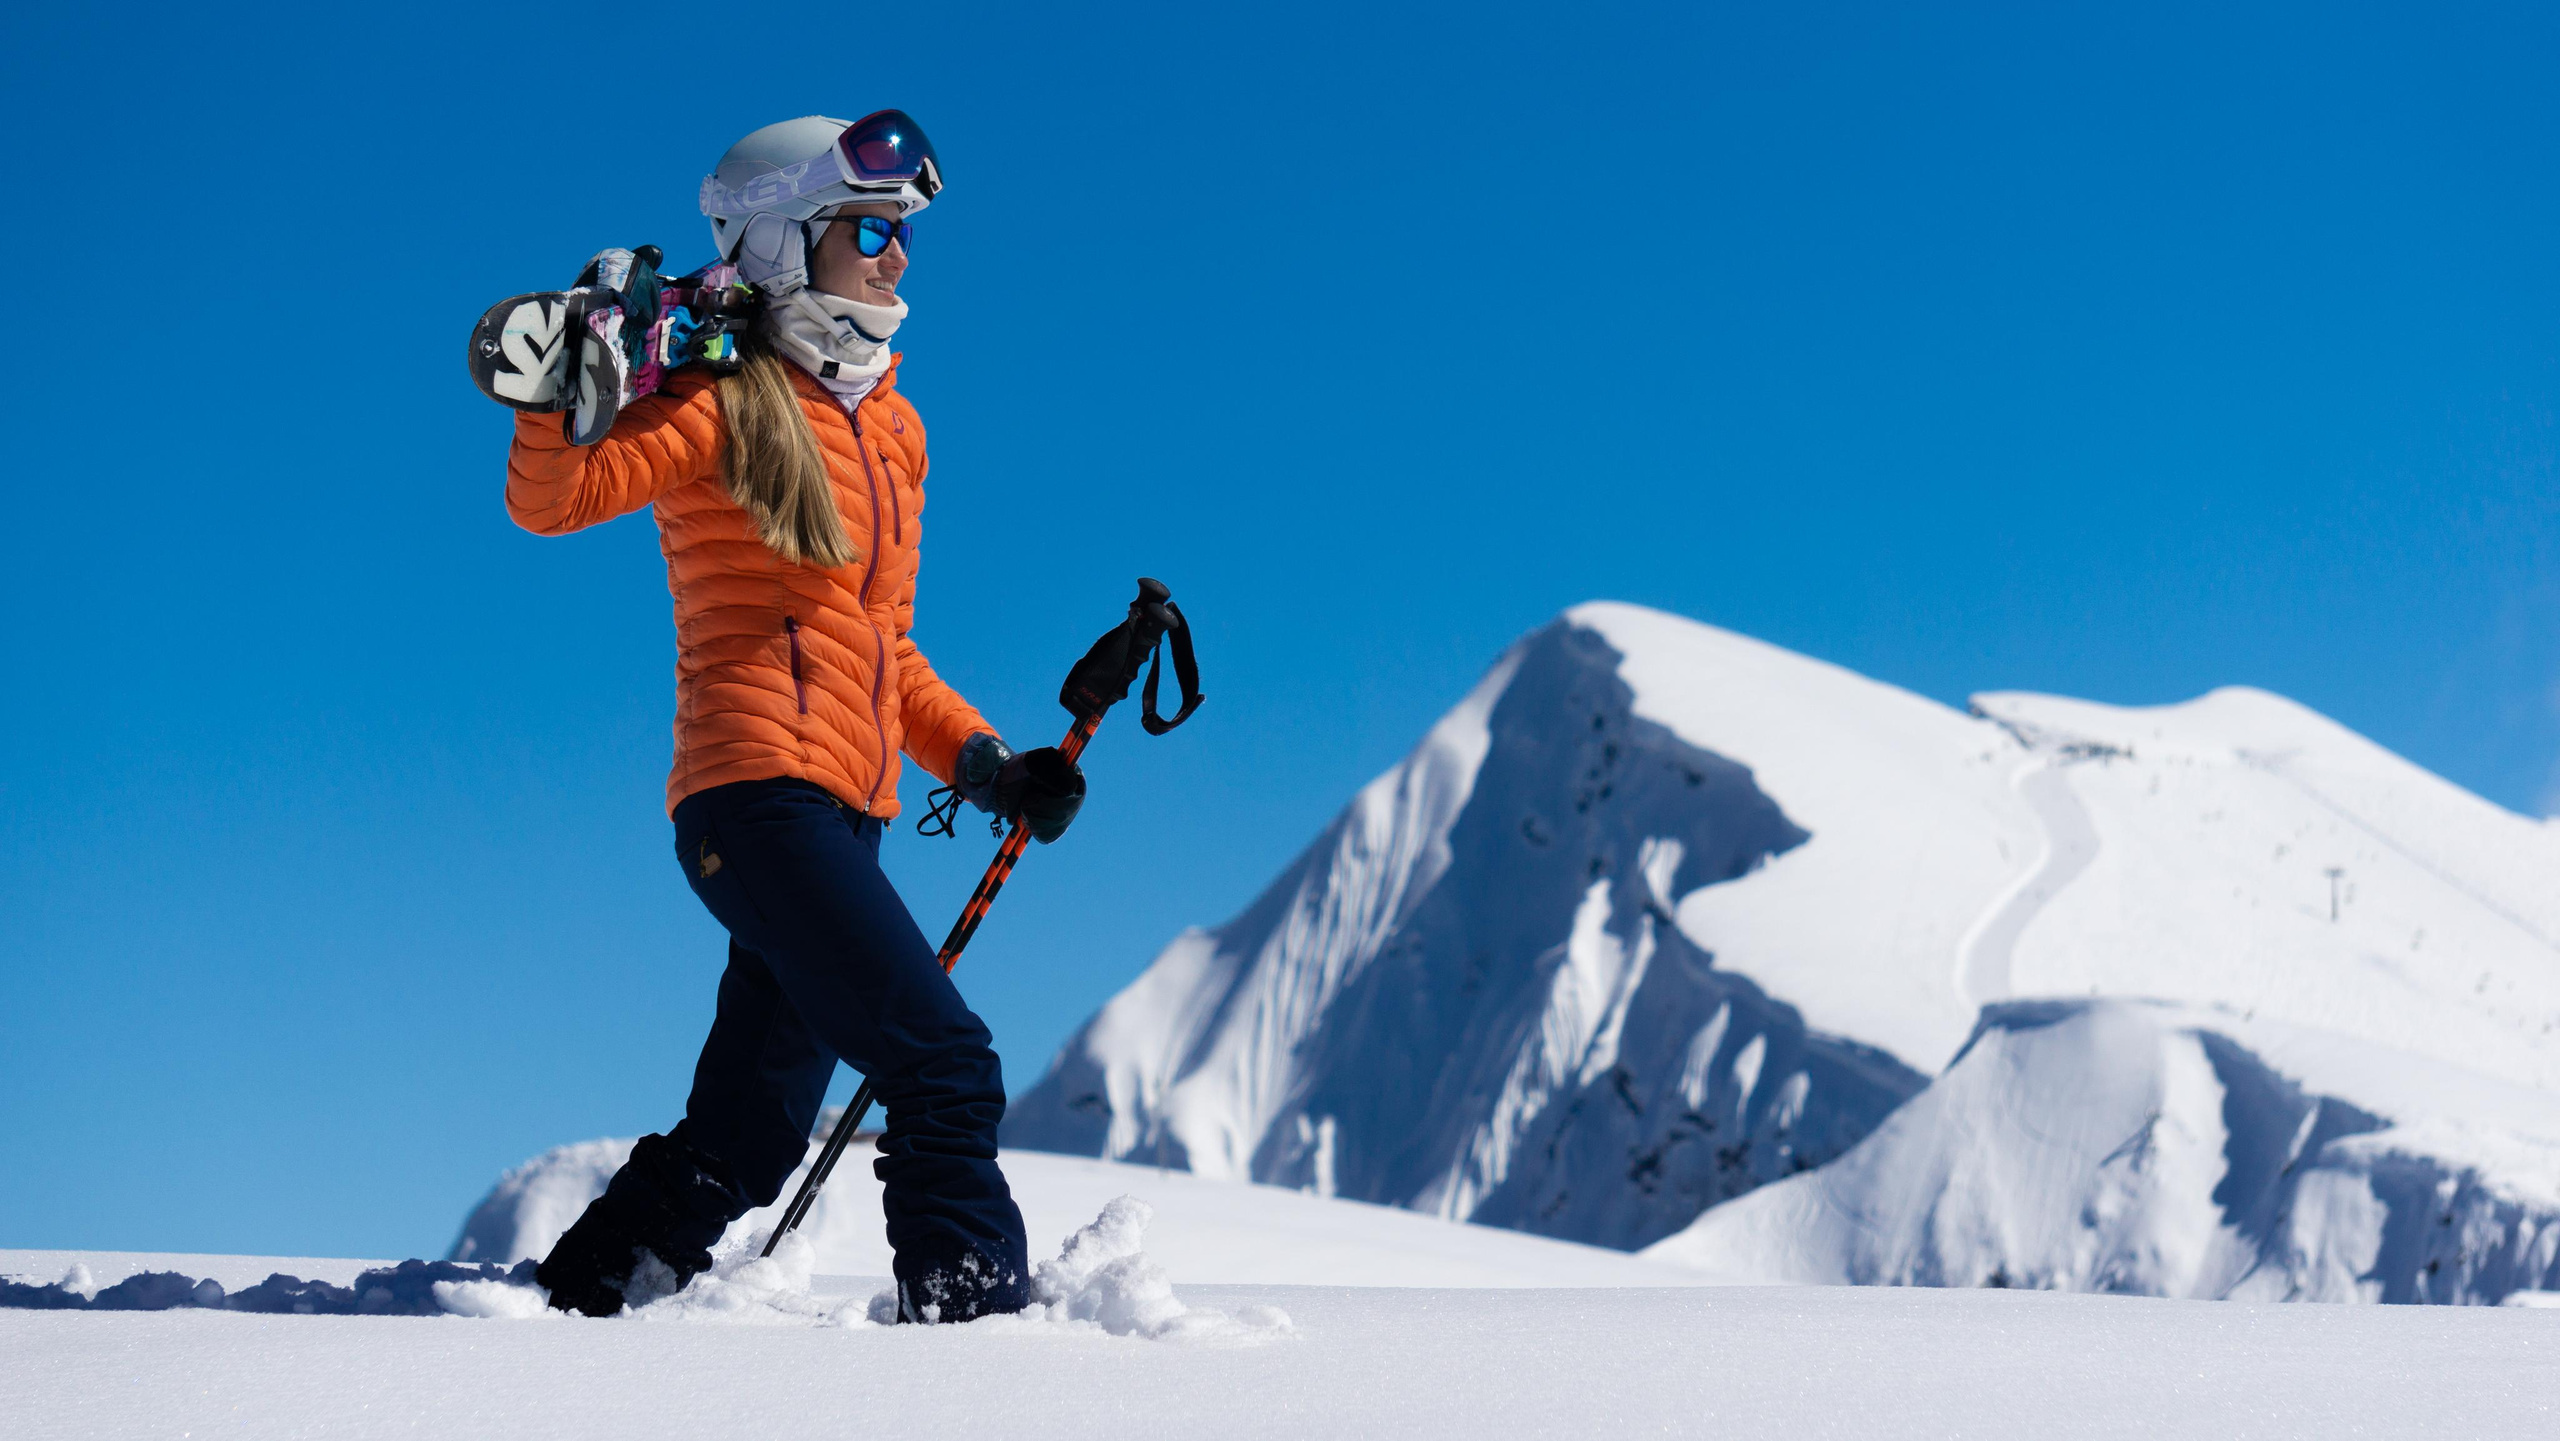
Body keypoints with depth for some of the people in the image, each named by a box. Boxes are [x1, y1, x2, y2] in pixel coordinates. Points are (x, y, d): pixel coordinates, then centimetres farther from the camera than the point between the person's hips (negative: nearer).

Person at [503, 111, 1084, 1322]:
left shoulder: (889, 428, 20)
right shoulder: (728, 404, -2)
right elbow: (553, 500, -14)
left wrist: (977, 761, 14)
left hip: (845, 811, 8)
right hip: (760, 791, -8)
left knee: (747, 1139, 11)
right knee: (945, 1066, -17)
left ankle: (566, 1310, 22)